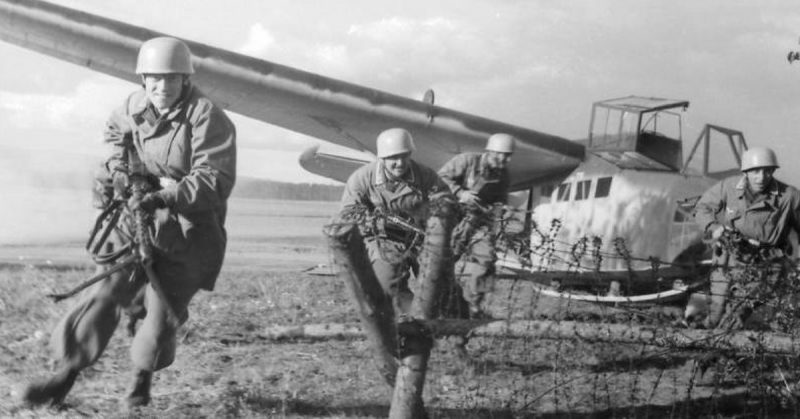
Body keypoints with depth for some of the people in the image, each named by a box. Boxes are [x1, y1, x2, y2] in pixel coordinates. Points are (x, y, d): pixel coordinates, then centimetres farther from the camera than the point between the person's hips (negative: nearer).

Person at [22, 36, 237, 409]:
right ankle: (67, 372, -2)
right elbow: (115, 130, 30)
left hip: (190, 228, -4)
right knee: (108, 291, -8)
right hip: (139, 217, 4)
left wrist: (163, 197, -32)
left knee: (165, 310, -3)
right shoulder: (135, 107, 4)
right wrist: (118, 164, 11)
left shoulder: (207, 119, -16)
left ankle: (142, 377, 22)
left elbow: (215, 180, -24)